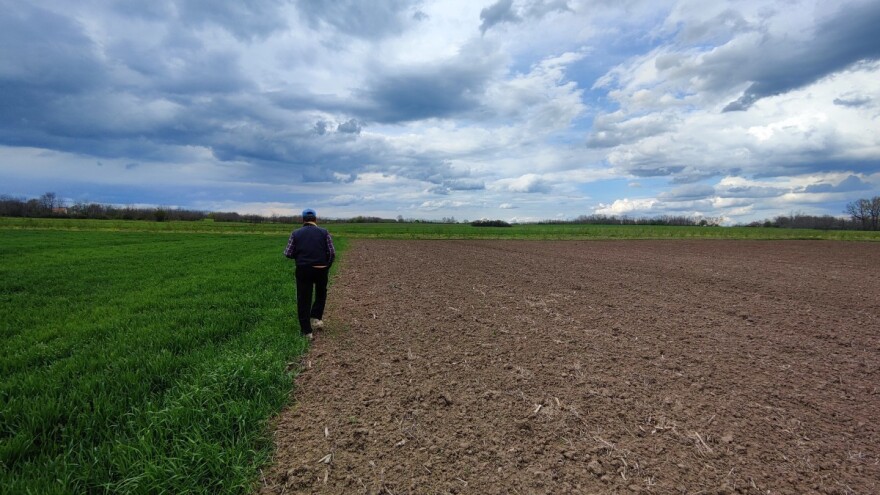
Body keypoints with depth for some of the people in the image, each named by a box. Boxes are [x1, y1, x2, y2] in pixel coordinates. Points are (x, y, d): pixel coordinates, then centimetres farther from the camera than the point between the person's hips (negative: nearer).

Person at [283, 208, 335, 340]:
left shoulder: (295, 233, 2)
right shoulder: (324, 232, 0)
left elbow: (288, 254, -1)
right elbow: (332, 253, -4)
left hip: (303, 270, 0)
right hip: (321, 270, 0)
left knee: (303, 300, 8)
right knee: (321, 294, 26)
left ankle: (306, 331, 10)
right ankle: (316, 318, 13)